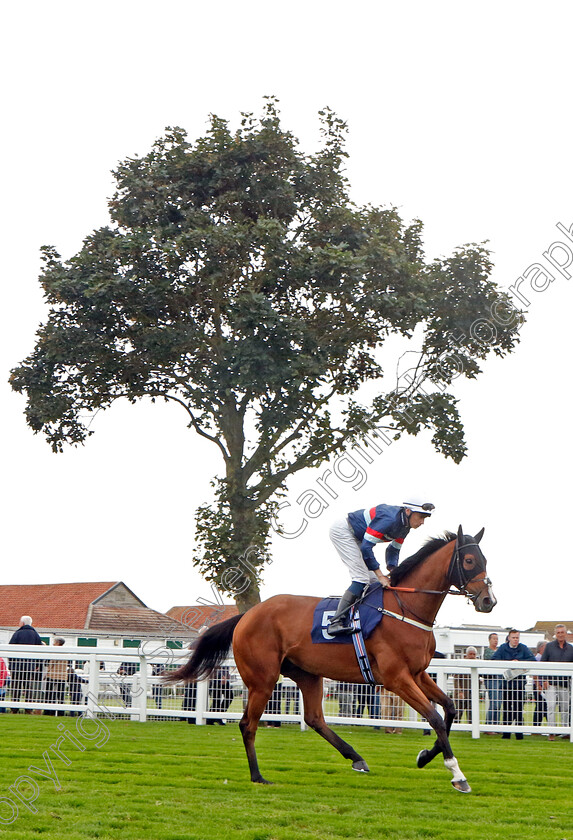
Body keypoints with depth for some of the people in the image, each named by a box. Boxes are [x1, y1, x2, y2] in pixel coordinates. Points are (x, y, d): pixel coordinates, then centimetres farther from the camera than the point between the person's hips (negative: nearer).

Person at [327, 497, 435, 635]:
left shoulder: (405, 526, -3)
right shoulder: (390, 518, -32)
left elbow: (394, 550, 10)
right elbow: (366, 547, -31)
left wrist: (392, 571, -9)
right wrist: (380, 576, -27)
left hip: (355, 538, 10)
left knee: (372, 580, 5)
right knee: (362, 578, -19)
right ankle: (336, 621, -23)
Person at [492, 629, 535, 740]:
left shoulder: (523, 648, 5)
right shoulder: (503, 648, 7)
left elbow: (533, 660, -5)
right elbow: (493, 660, -3)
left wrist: (518, 661, -14)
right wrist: (509, 662, -13)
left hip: (519, 681, -1)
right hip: (506, 681, 1)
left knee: (519, 708, -3)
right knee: (506, 708, 4)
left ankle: (519, 733, 1)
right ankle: (506, 733, 10)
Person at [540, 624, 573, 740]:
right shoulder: (549, 646, 4)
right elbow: (542, 663, 4)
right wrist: (544, 679, -5)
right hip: (551, 682, -2)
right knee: (551, 707, -10)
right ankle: (552, 732, -11)